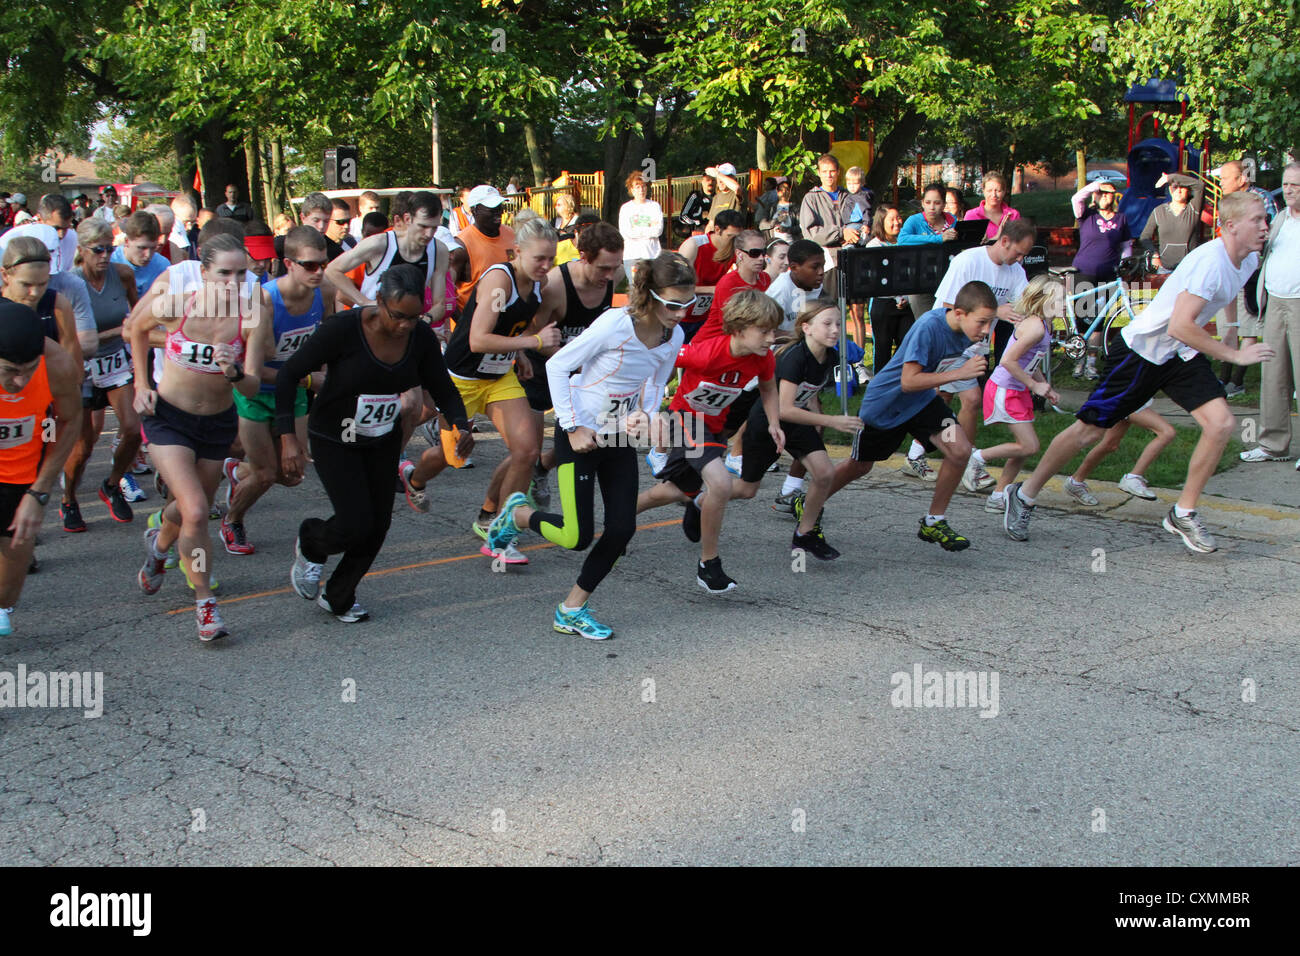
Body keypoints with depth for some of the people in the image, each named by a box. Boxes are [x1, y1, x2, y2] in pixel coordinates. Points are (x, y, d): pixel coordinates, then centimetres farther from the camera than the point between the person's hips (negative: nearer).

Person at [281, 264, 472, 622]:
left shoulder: (422, 337, -13)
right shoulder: (343, 328, -26)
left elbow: (443, 389, -1)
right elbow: (289, 374, -20)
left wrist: (461, 426, -22)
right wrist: (288, 437, -28)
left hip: (384, 441, 5)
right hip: (335, 441, -5)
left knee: (378, 525, 6)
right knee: (356, 526, -14)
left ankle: (338, 598, 30)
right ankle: (310, 545, 23)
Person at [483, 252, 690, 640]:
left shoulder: (674, 336, -4)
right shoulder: (615, 324, -23)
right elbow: (557, 366, -15)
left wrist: (647, 415, -10)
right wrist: (573, 427, -16)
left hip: (620, 435, 6)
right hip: (581, 432, -6)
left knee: (622, 528, -2)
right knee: (577, 537, -8)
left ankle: (572, 610, 13)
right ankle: (518, 514, 23)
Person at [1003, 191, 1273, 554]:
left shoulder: (1249, 260, 2)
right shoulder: (1210, 260, -26)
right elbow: (1179, 327, -32)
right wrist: (1234, 355, -27)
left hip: (1181, 354, 8)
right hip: (1140, 350, -8)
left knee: (1222, 423, -11)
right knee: (1089, 429, 0)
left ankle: (1183, 514, 3)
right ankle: (1024, 494, 18)